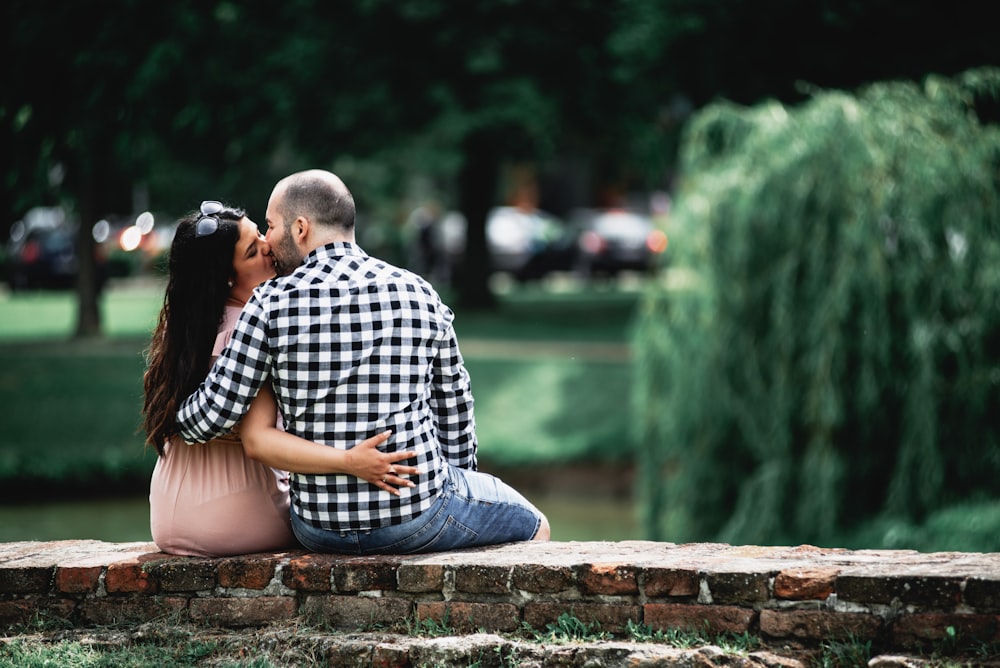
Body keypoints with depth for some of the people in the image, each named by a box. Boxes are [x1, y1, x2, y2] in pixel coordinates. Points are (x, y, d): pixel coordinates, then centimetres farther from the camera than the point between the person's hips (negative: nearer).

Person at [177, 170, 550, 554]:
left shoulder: (271, 304, -7)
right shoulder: (418, 294, -1)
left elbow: (212, 414, -6)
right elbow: (453, 409, 7)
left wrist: (171, 418, 16)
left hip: (318, 531, 1)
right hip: (417, 521, -1)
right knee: (531, 523, 25)